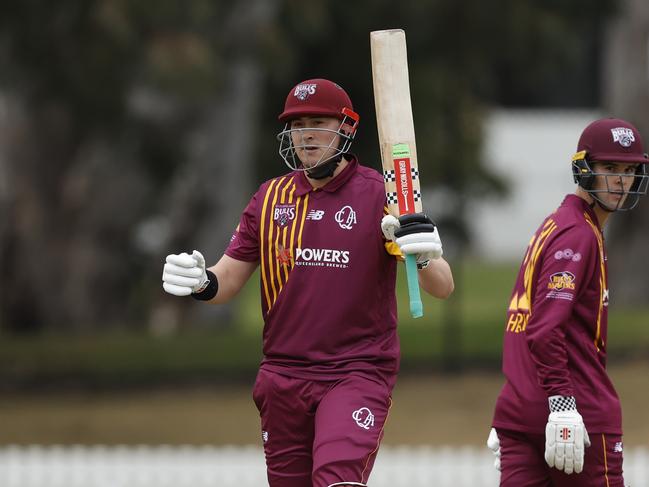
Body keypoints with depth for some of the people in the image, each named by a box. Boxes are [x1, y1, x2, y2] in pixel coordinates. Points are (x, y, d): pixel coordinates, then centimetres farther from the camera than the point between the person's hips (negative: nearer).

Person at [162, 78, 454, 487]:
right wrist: (201, 282, -14)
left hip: (359, 372, -5)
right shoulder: (271, 198, 9)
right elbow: (229, 280, 10)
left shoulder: (379, 195, -4)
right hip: (283, 375, 5)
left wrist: (425, 257, -33)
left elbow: (442, 288, -9)